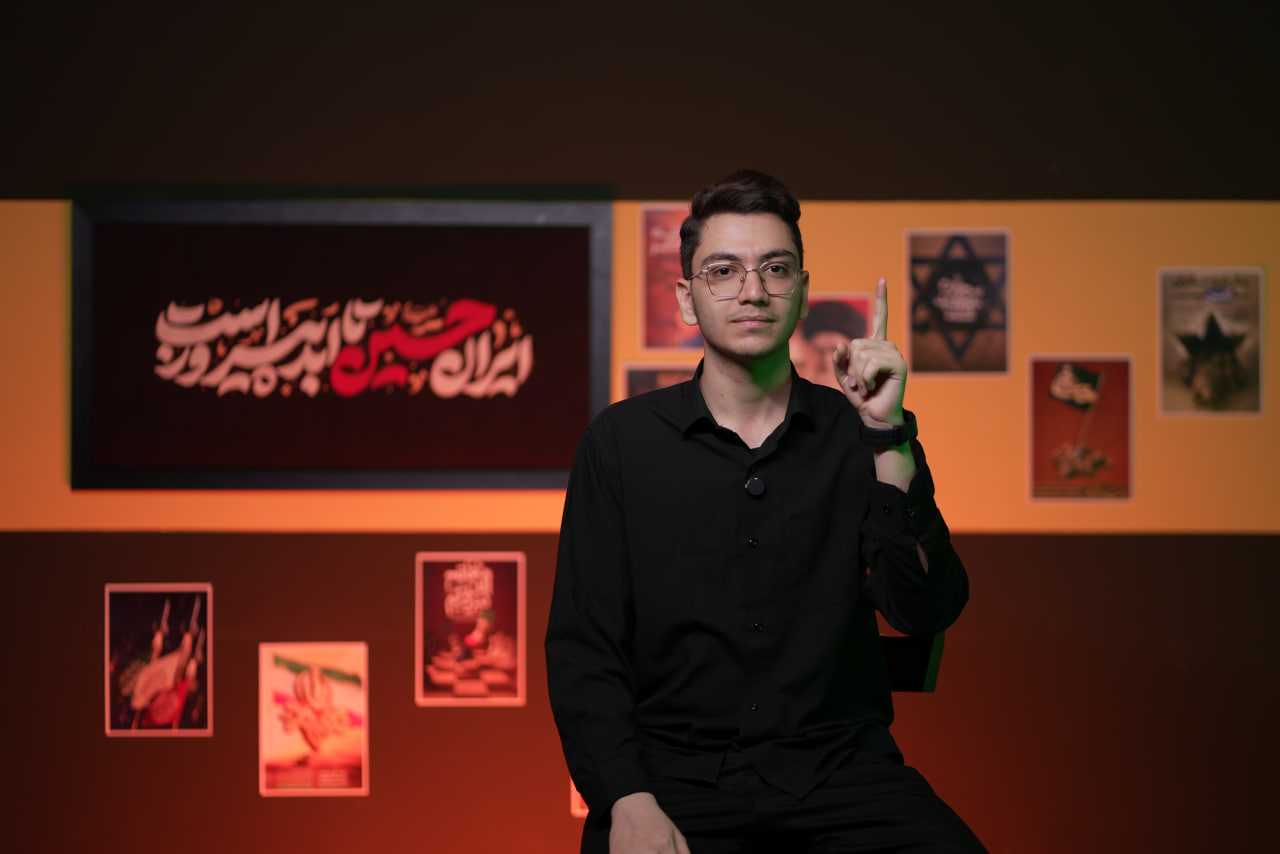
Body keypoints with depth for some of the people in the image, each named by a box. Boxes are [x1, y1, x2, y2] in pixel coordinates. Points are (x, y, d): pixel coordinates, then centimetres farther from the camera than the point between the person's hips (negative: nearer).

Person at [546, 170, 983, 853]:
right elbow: (582, 647, 3)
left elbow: (927, 610, -3)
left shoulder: (856, 434, 9)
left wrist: (887, 434, -12)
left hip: (839, 767, 1)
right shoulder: (621, 440, 6)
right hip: (674, 768, 0)